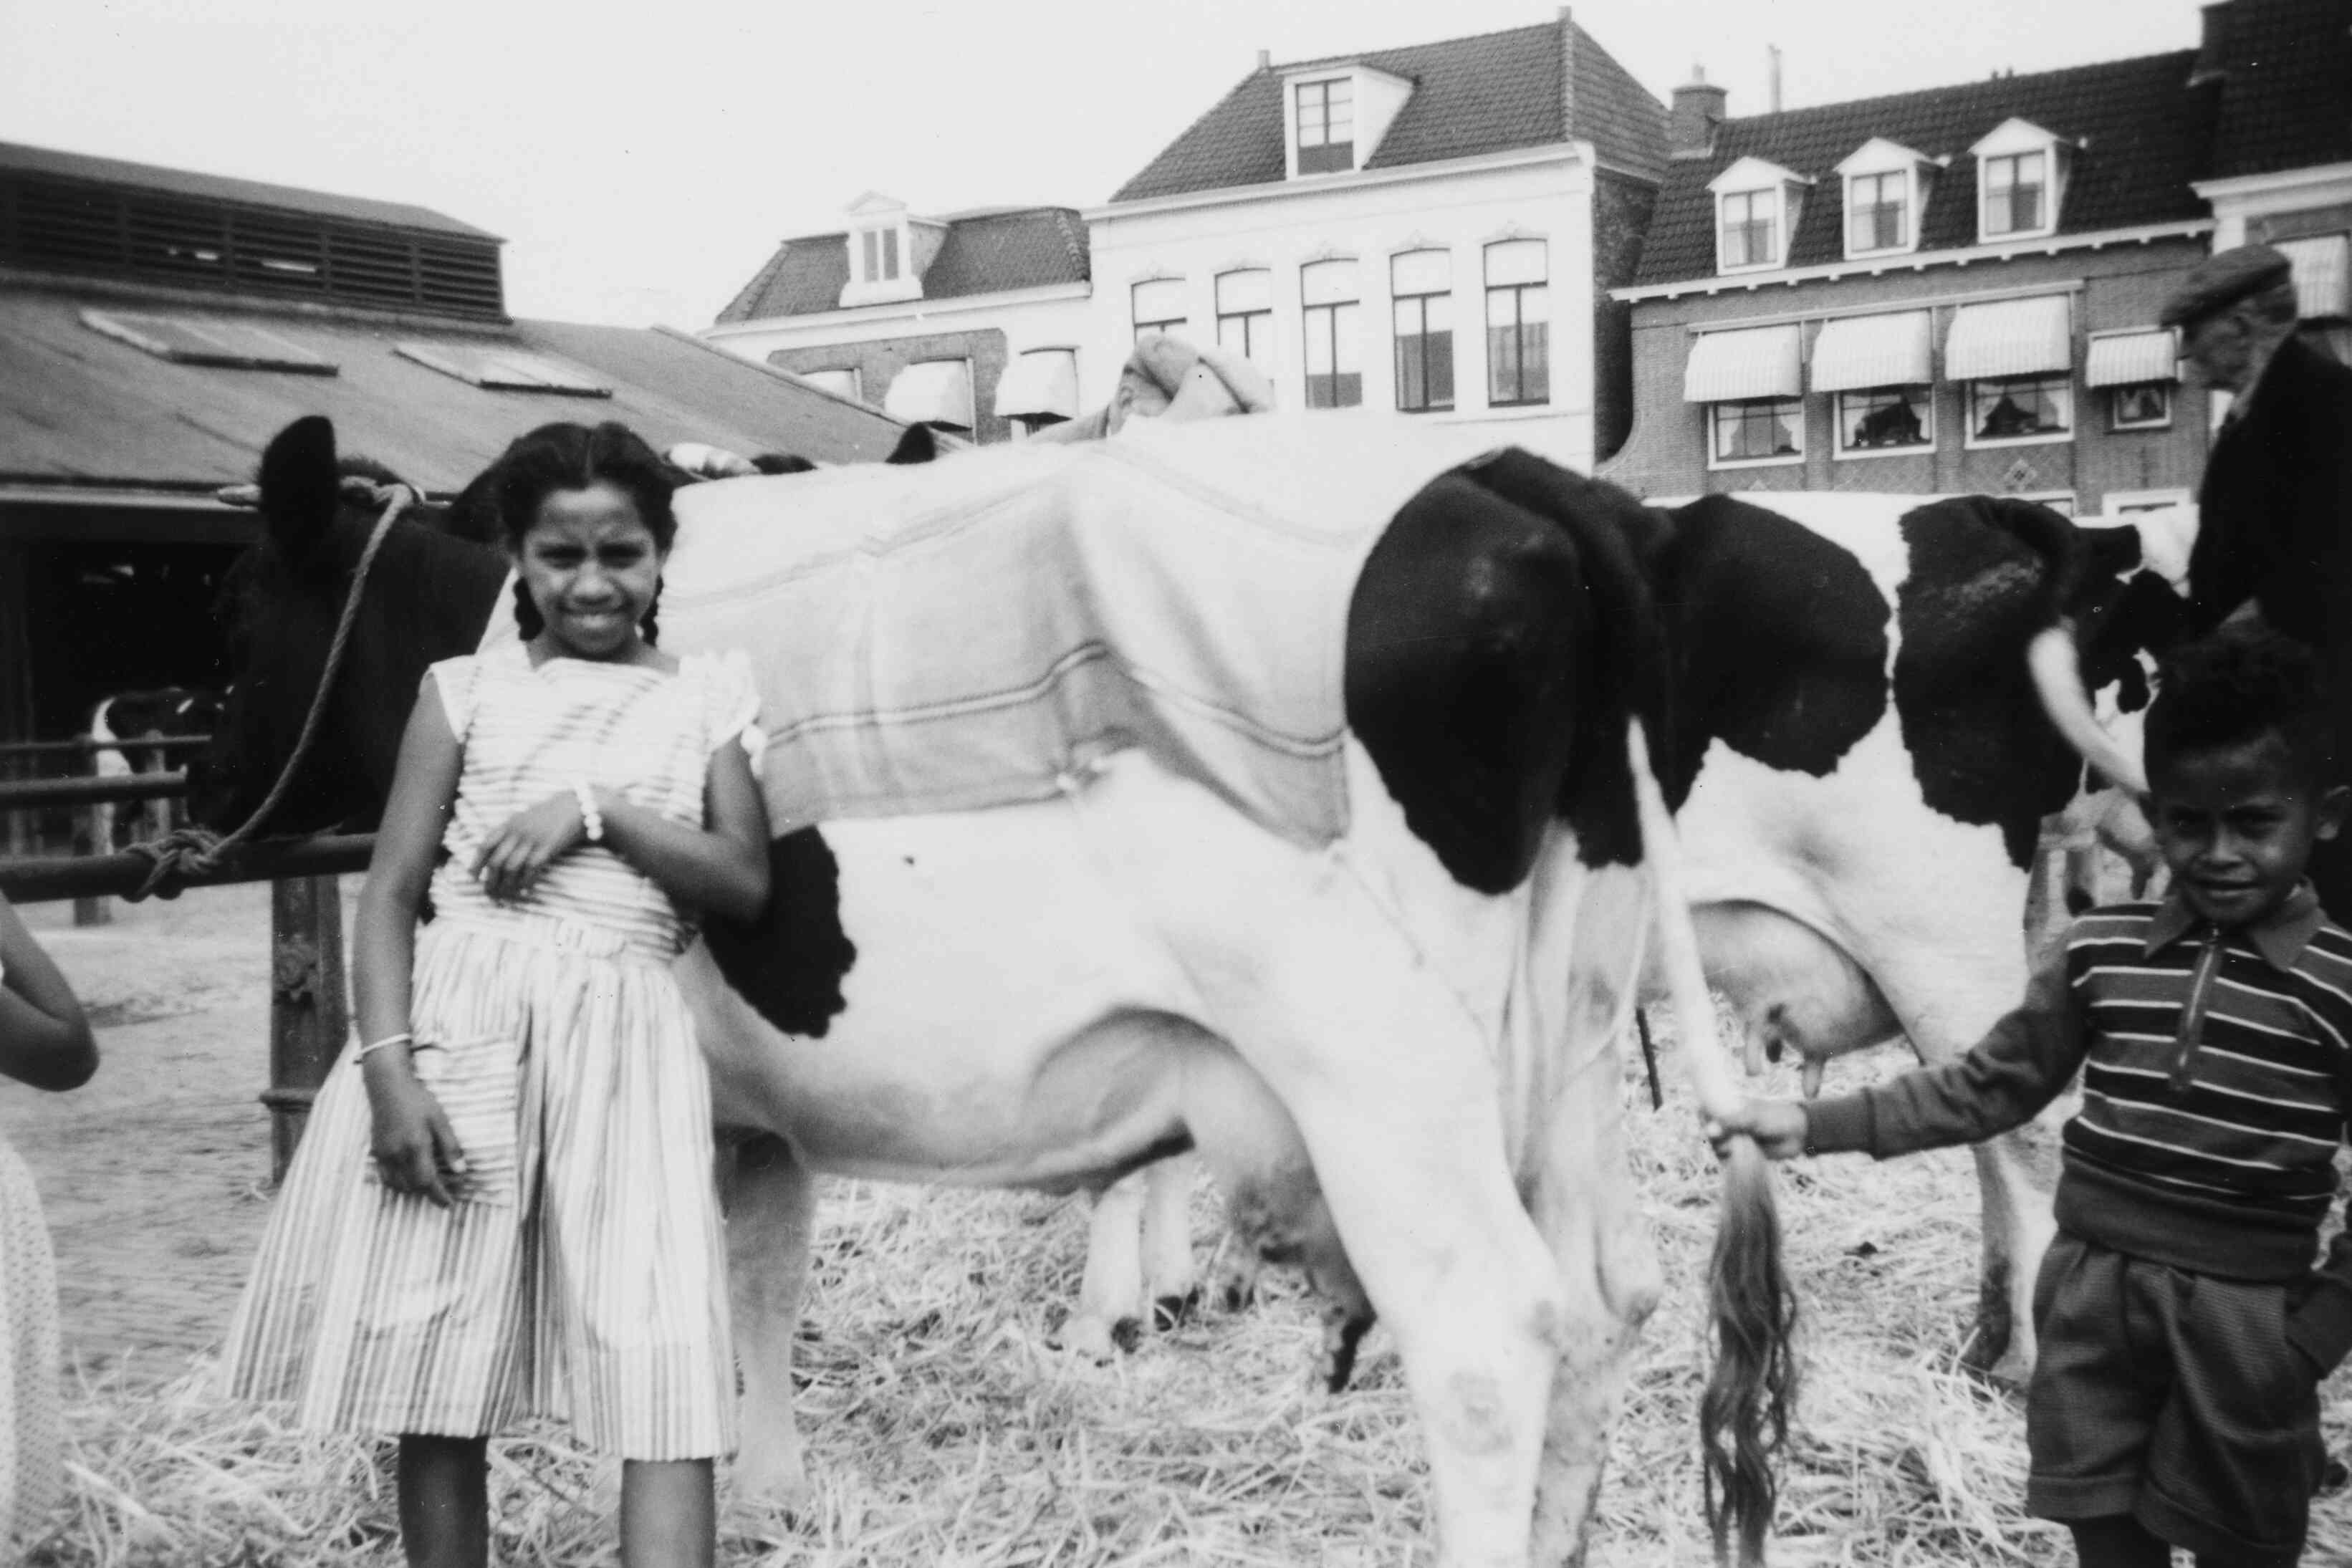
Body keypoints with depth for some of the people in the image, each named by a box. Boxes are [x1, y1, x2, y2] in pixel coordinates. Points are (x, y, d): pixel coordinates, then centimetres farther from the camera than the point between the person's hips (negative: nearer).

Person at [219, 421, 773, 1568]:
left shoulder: (705, 698, 11)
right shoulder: (469, 691, 9)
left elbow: (745, 886, 2)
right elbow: (390, 895, 4)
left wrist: (600, 810, -10)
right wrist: (390, 1070, -10)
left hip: (624, 1034, 0)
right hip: (456, 1019, 1)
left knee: (666, 1360, -11)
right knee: (437, 1370, 4)